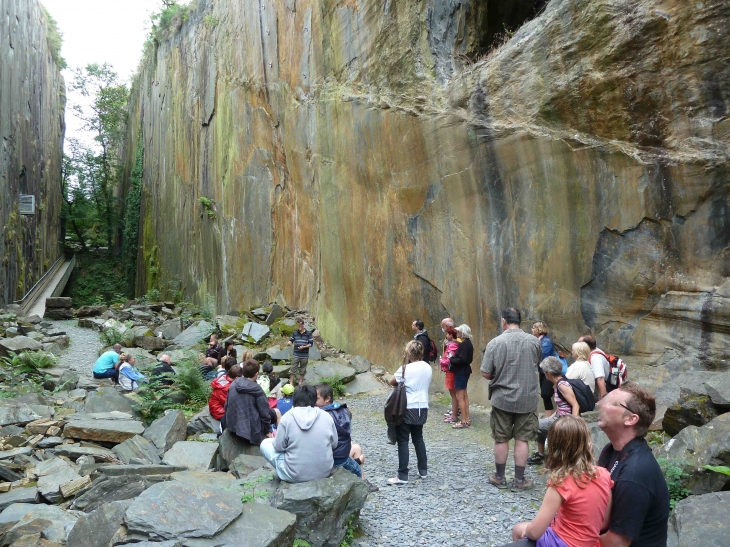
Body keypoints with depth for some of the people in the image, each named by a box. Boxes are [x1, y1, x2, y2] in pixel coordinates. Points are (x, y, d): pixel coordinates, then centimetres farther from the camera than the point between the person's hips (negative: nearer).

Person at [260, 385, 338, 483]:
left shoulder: (287, 417, -11)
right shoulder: (326, 416, -5)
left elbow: (279, 447, -5)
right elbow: (334, 444, 3)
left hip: (295, 476, -4)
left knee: (265, 444, 14)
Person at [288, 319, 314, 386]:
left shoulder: (308, 333, -3)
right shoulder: (295, 333, 3)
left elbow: (311, 343, -3)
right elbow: (291, 340, 9)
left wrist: (304, 347, -18)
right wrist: (290, 342, -15)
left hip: (304, 356, -1)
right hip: (296, 355, 1)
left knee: (302, 370, 11)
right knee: (293, 369, -2)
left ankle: (300, 383, 25)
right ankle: (291, 383, 3)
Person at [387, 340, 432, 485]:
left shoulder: (405, 368, -16)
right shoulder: (428, 368, 1)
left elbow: (392, 382, -4)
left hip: (407, 409, -6)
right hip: (422, 408, 6)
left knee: (403, 441, 0)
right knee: (418, 439, 21)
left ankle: (402, 476, 1)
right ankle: (423, 470, 28)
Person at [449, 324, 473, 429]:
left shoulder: (464, 344, -20)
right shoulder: (468, 343, 10)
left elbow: (461, 359, -26)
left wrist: (450, 360, -14)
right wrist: (453, 358, 6)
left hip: (461, 372, -11)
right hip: (465, 371, 11)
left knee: (459, 397, -4)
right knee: (464, 396, 16)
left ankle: (463, 422, 0)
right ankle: (467, 420, 22)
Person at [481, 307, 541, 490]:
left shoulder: (495, 342, -12)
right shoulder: (534, 341, -5)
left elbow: (486, 374, -10)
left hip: (502, 398, -1)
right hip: (527, 398, 1)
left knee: (501, 439, 11)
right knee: (522, 439, 10)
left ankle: (500, 477, 24)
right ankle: (519, 480, 17)